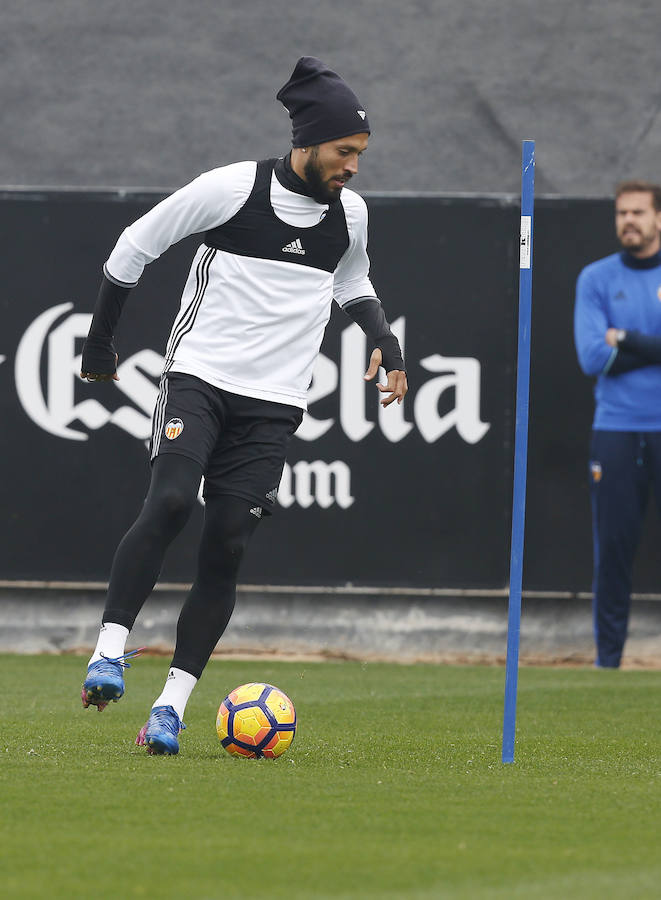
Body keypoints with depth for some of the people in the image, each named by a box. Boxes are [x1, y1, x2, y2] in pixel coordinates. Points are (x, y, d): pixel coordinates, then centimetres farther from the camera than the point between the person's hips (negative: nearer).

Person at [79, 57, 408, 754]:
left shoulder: (350, 213, 6)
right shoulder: (233, 187, -8)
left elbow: (352, 285, 28)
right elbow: (135, 246, 2)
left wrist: (385, 341, 10)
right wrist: (100, 343, 8)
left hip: (272, 405, 3)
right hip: (198, 376, -3)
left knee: (226, 546, -5)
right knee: (169, 501, -26)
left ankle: (171, 707, -1)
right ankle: (110, 649, -17)